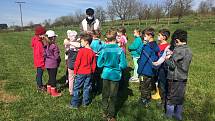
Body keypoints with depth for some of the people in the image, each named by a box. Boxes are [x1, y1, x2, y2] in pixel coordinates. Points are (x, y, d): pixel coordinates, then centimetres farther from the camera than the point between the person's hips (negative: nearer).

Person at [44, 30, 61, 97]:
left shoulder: (46, 46, 2)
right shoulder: (54, 46, -17)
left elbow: (44, 55, 5)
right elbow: (57, 56, -16)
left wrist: (46, 60, 16)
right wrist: (59, 61, 2)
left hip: (47, 64, 7)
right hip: (53, 64, -7)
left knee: (50, 77, 20)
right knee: (53, 77, 3)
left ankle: (49, 90, 33)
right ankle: (54, 92, 14)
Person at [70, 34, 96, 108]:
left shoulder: (81, 50, -14)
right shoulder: (92, 52, 0)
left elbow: (77, 62, -12)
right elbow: (94, 65, 5)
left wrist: (75, 71, -2)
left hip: (80, 73, -4)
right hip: (89, 73, 5)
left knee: (76, 88, 6)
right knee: (87, 88, 14)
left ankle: (74, 104, 11)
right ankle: (85, 102, 24)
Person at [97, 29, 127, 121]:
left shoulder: (104, 50, -11)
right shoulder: (120, 50, -16)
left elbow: (99, 64, -4)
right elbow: (124, 65, -14)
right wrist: (117, 65, 5)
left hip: (106, 74, 2)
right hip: (116, 75, -1)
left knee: (105, 94, 18)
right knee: (113, 96, 12)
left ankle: (105, 112, 32)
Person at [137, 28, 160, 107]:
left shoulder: (147, 47, -22)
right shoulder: (156, 46, 2)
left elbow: (143, 60, -20)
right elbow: (156, 59, 9)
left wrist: (139, 71, -12)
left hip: (145, 71, -8)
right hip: (152, 71, 8)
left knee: (143, 87, 8)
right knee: (149, 86, 22)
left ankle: (143, 102, 20)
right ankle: (148, 99, 37)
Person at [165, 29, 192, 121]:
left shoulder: (178, 50, -21)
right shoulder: (189, 50, 3)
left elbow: (172, 65, -19)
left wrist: (167, 58, -1)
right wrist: (172, 56, 7)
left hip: (175, 78, -7)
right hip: (184, 78, 7)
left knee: (171, 97, 8)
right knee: (180, 97, 18)